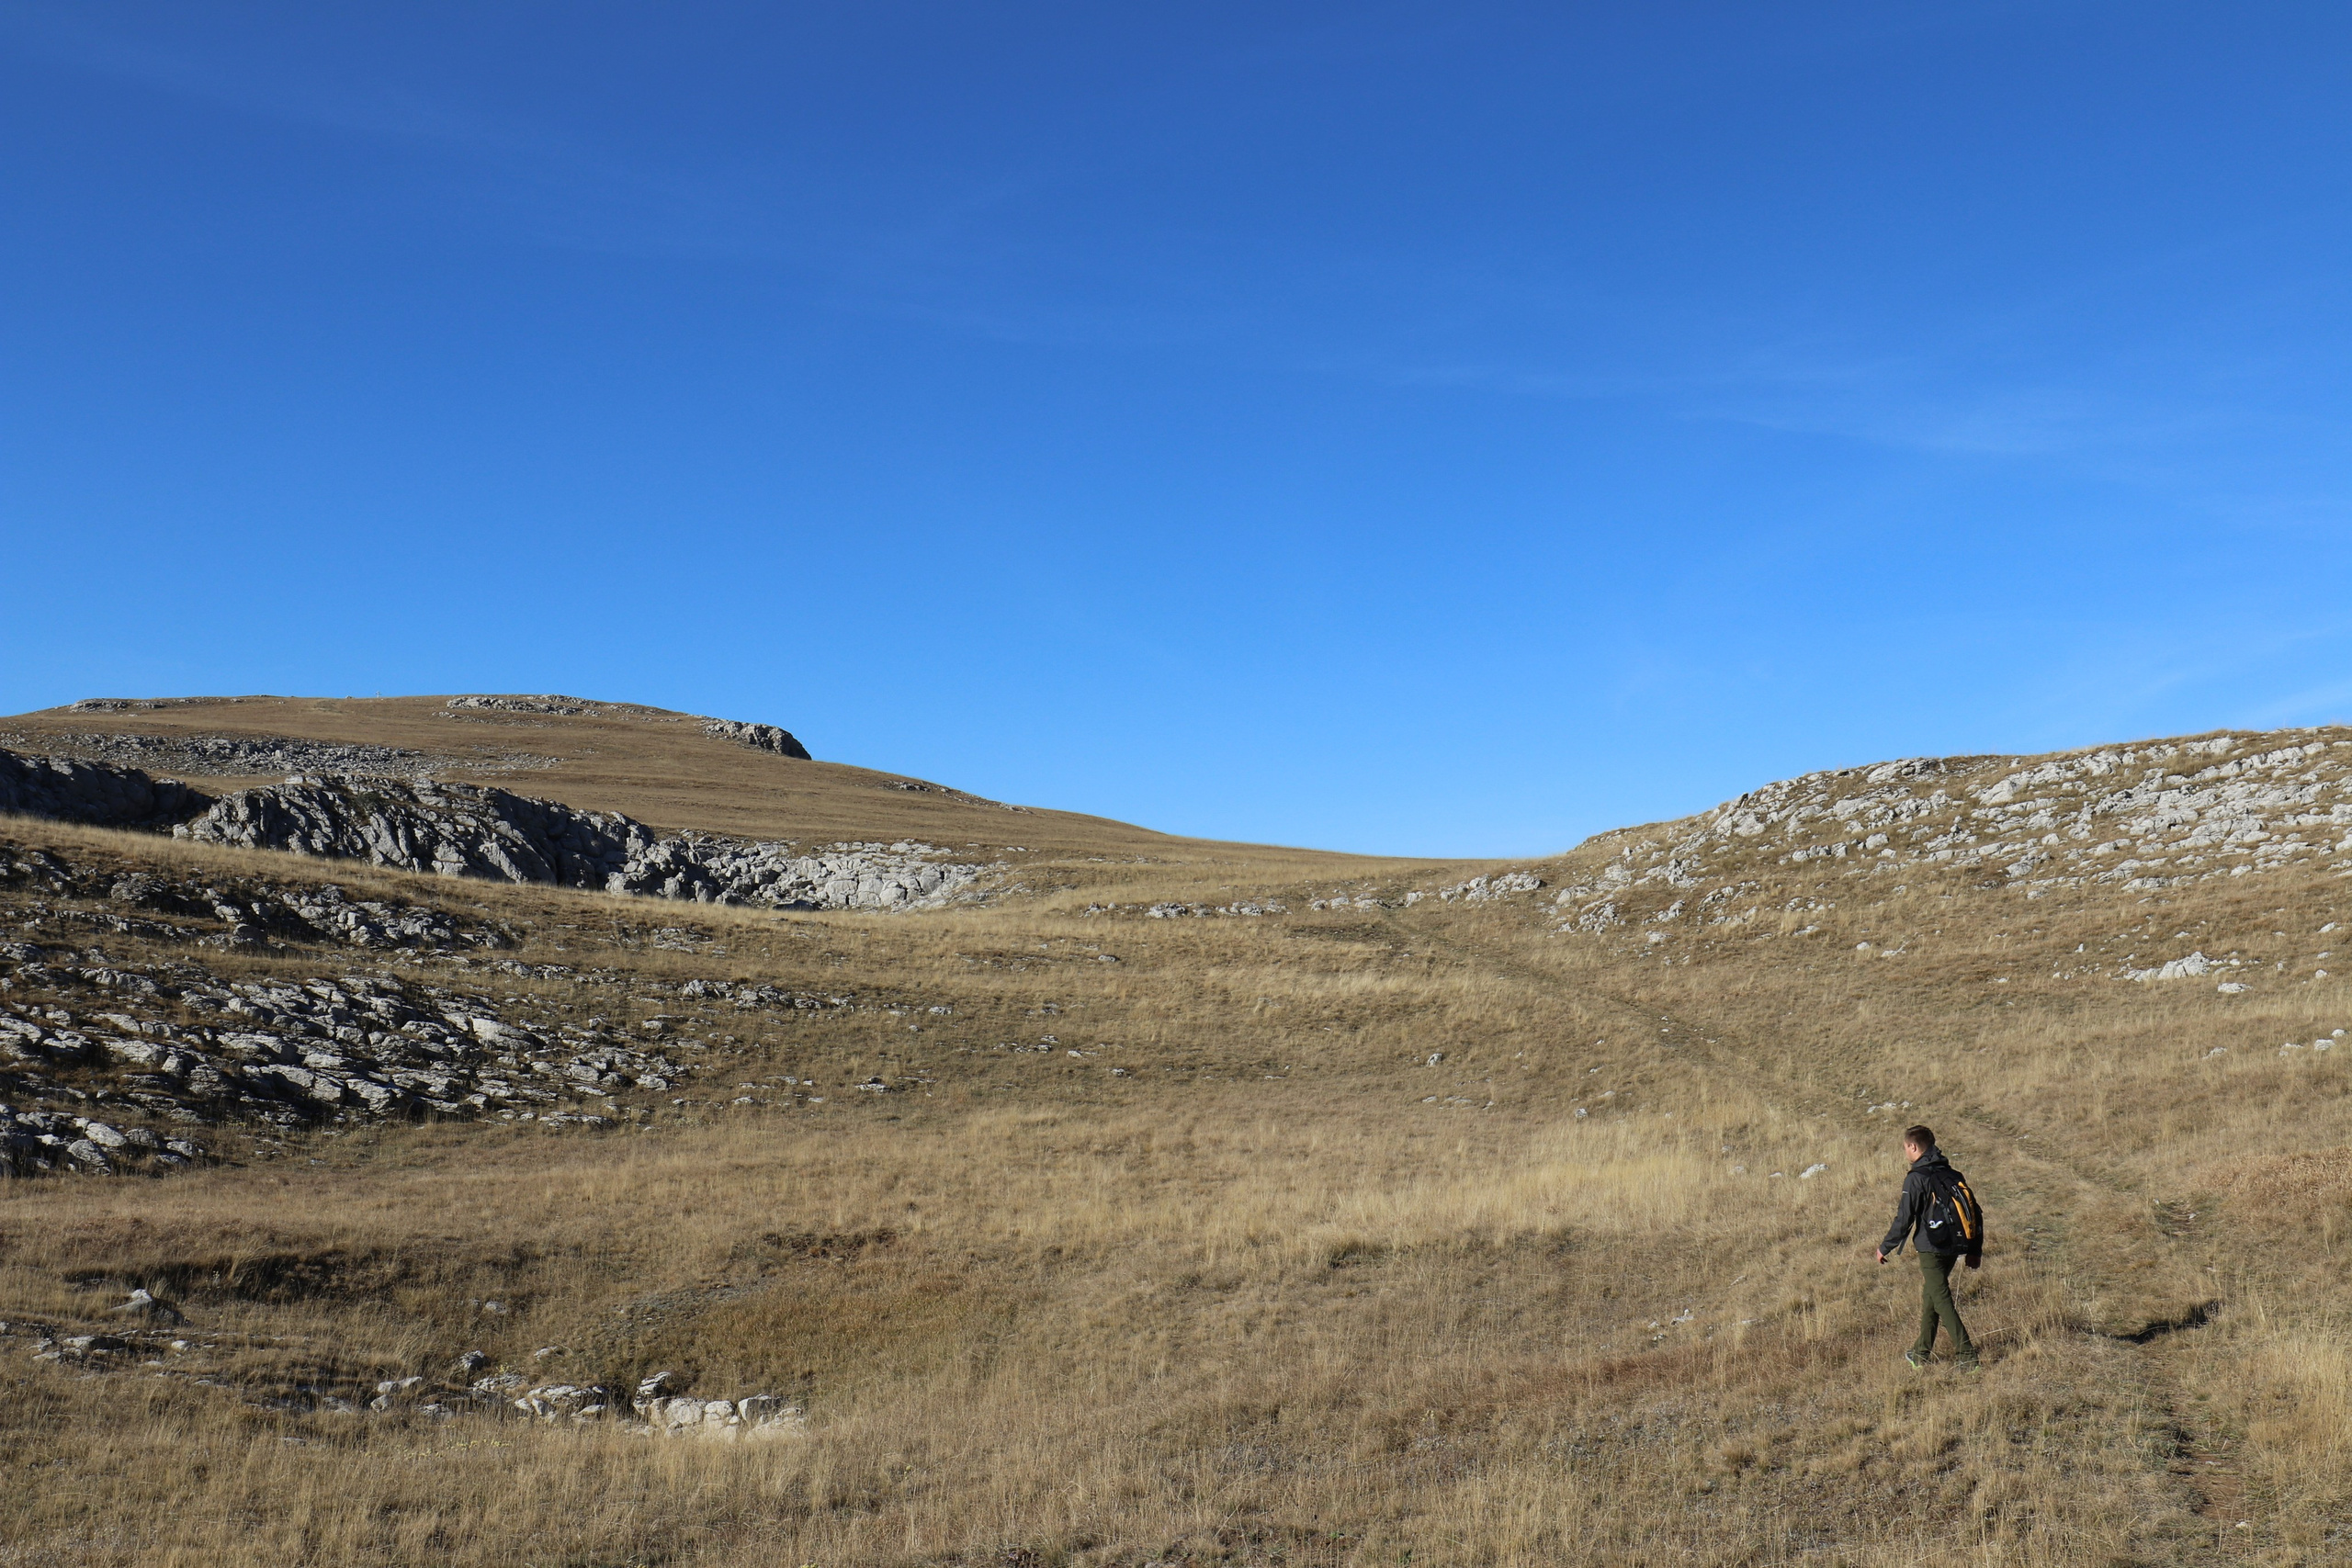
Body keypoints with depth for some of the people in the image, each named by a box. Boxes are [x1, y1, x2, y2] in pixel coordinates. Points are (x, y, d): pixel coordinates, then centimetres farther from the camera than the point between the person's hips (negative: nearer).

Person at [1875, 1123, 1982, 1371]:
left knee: (1941, 1301, -3)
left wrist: (1885, 1248, -2)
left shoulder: (1916, 1179, -13)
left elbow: (1904, 1220, -14)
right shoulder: (1953, 1175, 9)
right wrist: (1975, 1251, 19)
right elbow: (1975, 1214, 12)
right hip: (1954, 1248, 8)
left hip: (1931, 1249, -8)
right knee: (1930, 1297, 19)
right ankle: (1922, 1353, 28)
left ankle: (1967, 1355, -8)